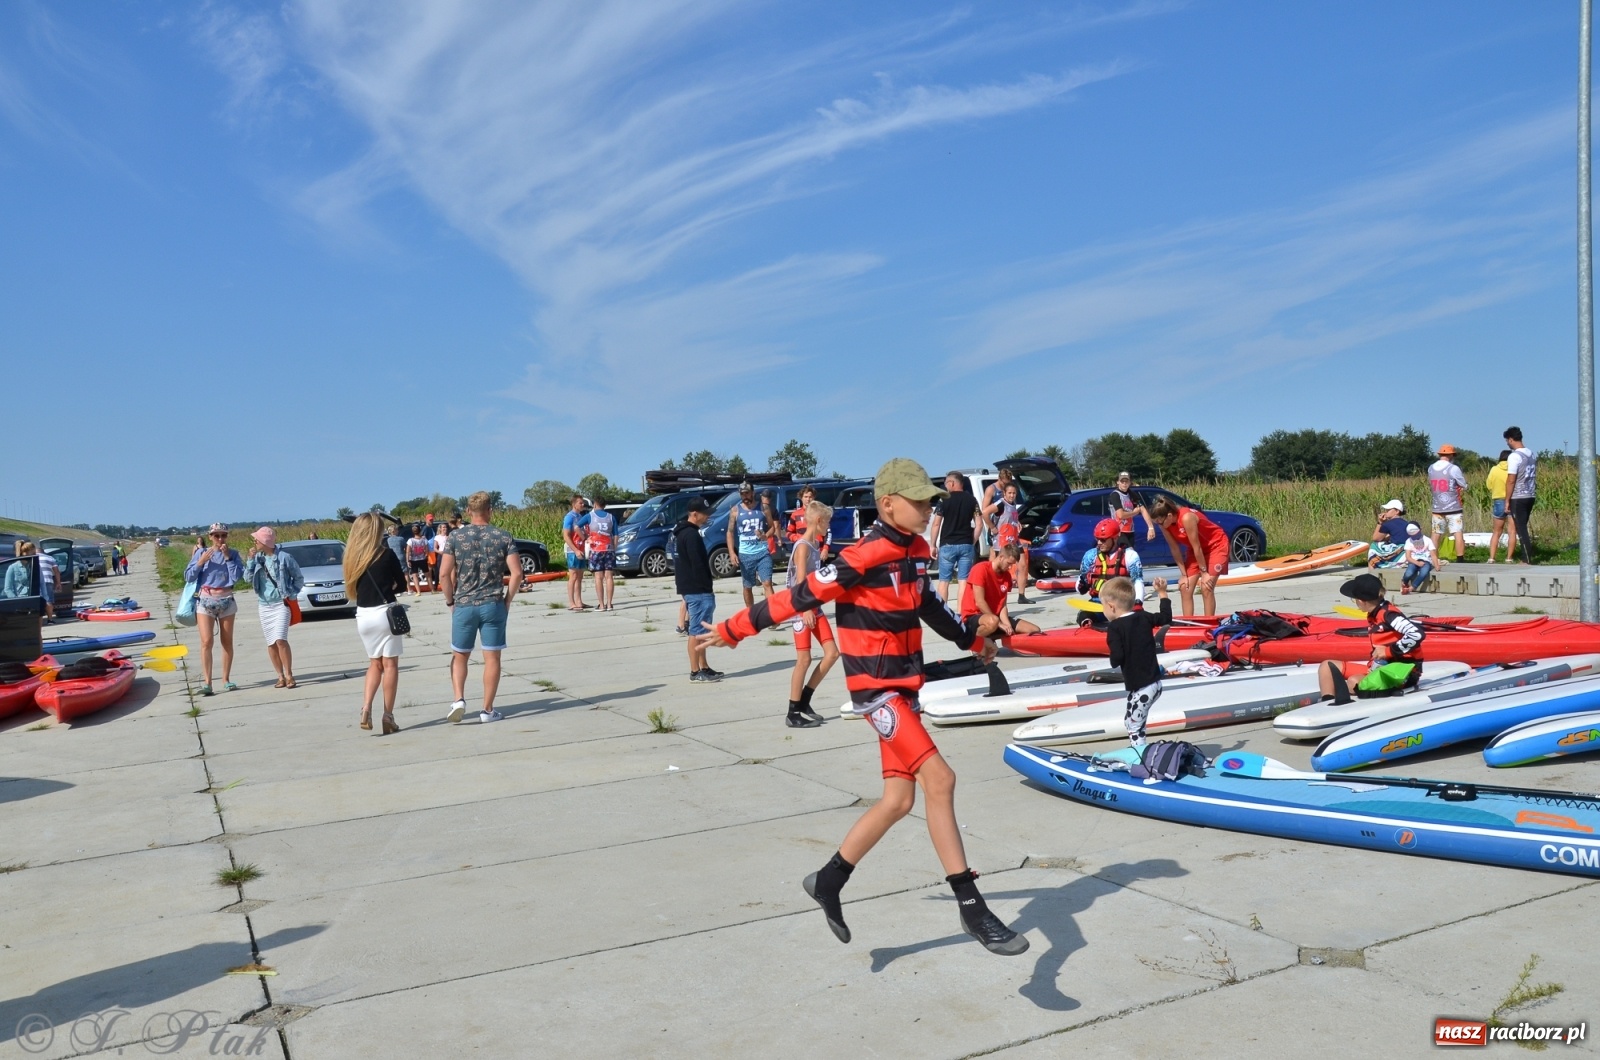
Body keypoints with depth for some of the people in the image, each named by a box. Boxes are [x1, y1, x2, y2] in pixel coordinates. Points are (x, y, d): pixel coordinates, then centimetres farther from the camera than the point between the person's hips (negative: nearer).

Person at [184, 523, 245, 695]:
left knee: (227, 641, 7)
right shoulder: (202, 553, 3)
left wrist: (227, 557, -12)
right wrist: (201, 562, -12)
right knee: (206, 641, -9)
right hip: (205, 600, -1)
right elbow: (188, 576, 1)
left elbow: (237, 577, -8)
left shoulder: (233, 553, 3)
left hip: (226, 600, 1)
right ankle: (207, 682, -9)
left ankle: (226, 679, 16)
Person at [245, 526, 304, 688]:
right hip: (264, 605, 5)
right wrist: (250, 560, -10)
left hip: (281, 604, -5)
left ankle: (289, 675, -5)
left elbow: (299, 578, 2)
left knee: (281, 640, -16)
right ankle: (280, 676, 16)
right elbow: (248, 578, -1)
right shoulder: (257, 557, 4)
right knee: (271, 643, 7)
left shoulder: (284, 557, -9)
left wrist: (291, 594, -4)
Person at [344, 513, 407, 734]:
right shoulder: (386, 554, -8)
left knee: (374, 664, 19)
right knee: (390, 665, 4)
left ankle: (366, 708, 2)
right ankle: (388, 716, 3)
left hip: (362, 615, 5)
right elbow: (402, 585, 1)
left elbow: (352, 588, 12)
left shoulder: (351, 556, 3)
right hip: (384, 613, -4)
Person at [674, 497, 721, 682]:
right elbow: (698, 565, -21)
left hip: (689, 588, 11)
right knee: (697, 631, -6)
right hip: (697, 590, -11)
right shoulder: (691, 535, -17)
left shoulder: (682, 532, 15)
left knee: (698, 630, 15)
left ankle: (703, 667, 21)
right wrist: (706, 589, -18)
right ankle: (696, 671, -2)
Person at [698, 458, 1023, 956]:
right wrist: (735, 629, -10)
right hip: (875, 685, -9)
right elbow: (802, 596, -15)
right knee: (940, 779, -16)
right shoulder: (868, 555, -18)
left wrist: (970, 634, 28)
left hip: (904, 684, 9)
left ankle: (828, 881, 25)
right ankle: (971, 907, -8)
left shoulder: (917, 550, 6)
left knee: (899, 800, 9)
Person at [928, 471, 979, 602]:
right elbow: (979, 524, 3)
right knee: (964, 581, 3)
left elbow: (936, 524, -5)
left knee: (944, 581, 6)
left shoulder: (944, 500, -4)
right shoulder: (971, 500, 6)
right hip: (966, 545, 3)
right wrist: (973, 542, 11)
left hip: (947, 545, -3)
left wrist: (933, 545, 2)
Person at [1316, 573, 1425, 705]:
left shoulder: (1389, 614, -17)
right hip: (1381, 667, 10)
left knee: (1354, 682, -34)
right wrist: (1373, 664, 0)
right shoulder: (1373, 616, 10)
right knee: (1328, 667, 4)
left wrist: (1389, 651, -21)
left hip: (1402, 670, -10)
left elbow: (1417, 634, -29)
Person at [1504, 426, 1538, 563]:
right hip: (1530, 496, 8)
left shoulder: (1514, 456, -15)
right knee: (1523, 528, 15)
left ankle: (1527, 560, -1)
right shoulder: (1533, 454, 9)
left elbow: (1511, 481, -15)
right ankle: (1527, 558, 17)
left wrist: (1507, 501, -10)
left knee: (1521, 529, -2)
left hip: (1518, 498, -8)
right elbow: (1535, 475, 16)